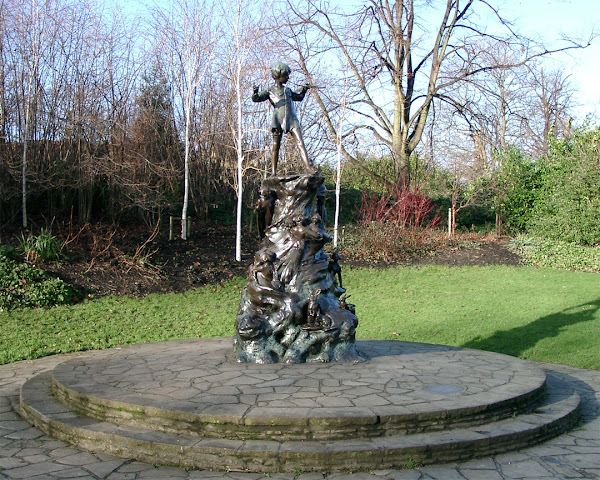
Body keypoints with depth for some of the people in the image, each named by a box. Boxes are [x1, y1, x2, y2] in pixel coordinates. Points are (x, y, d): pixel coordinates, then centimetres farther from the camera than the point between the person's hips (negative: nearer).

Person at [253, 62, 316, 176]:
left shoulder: (287, 90, 26)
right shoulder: (270, 91, 11)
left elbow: (299, 97, 41)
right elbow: (256, 99, 0)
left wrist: (304, 90, 23)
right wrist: (255, 93, -22)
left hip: (292, 119, 3)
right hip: (278, 120, -3)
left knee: (300, 143, -13)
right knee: (276, 147, -3)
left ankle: (308, 167, -22)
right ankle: (273, 173, 1)